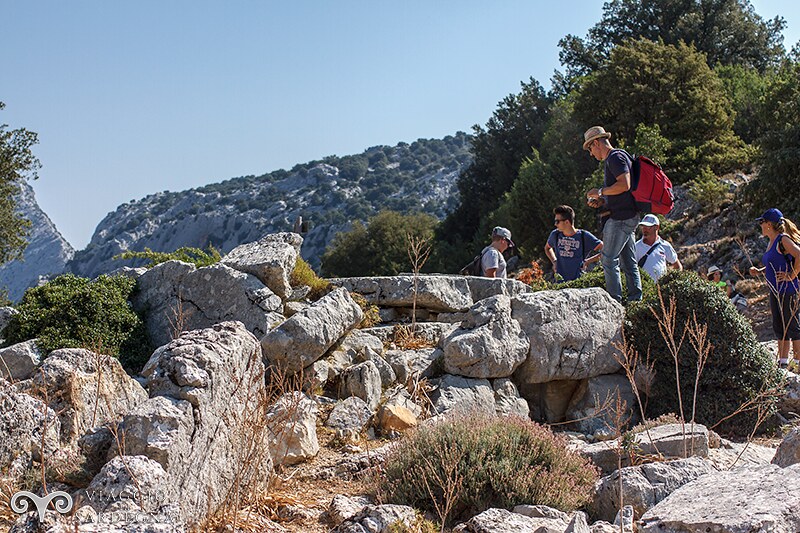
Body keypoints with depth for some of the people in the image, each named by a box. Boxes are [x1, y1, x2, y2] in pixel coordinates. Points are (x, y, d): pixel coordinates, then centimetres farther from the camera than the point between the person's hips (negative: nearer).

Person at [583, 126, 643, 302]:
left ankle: (614, 300, -7)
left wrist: (600, 192, -12)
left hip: (621, 218, -11)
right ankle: (635, 298, 13)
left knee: (609, 260, -8)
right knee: (629, 261, 11)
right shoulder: (611, 160, 21)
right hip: (628, 216, 11)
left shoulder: (616, 157, -11)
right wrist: (599, 200, 14)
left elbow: (624, 185, -23)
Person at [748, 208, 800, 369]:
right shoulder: (771, 243, 15)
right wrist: (759, 271, 10)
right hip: (775, 292, 10)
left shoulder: (783, 240, -13)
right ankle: (783, 362, 17)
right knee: (779, 327, 11)